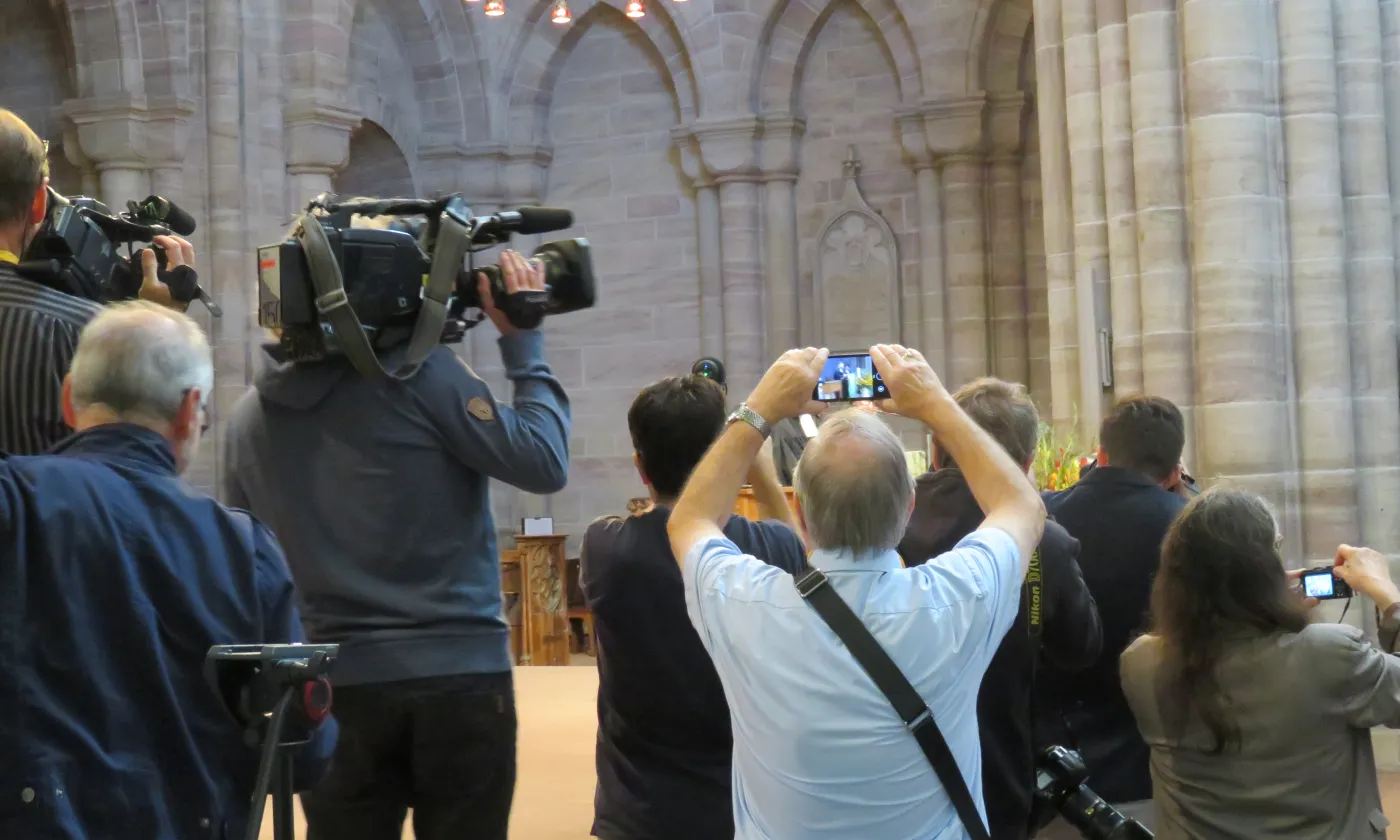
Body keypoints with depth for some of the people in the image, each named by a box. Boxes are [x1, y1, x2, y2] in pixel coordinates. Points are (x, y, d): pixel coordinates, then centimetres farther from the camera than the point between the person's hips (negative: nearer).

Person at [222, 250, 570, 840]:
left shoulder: (248, 417, 5)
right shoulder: (418, 372, -11)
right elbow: (543, 465, -8)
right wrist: (524, 345, 0)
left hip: (335, 684, 4)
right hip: (460, 674, -4)